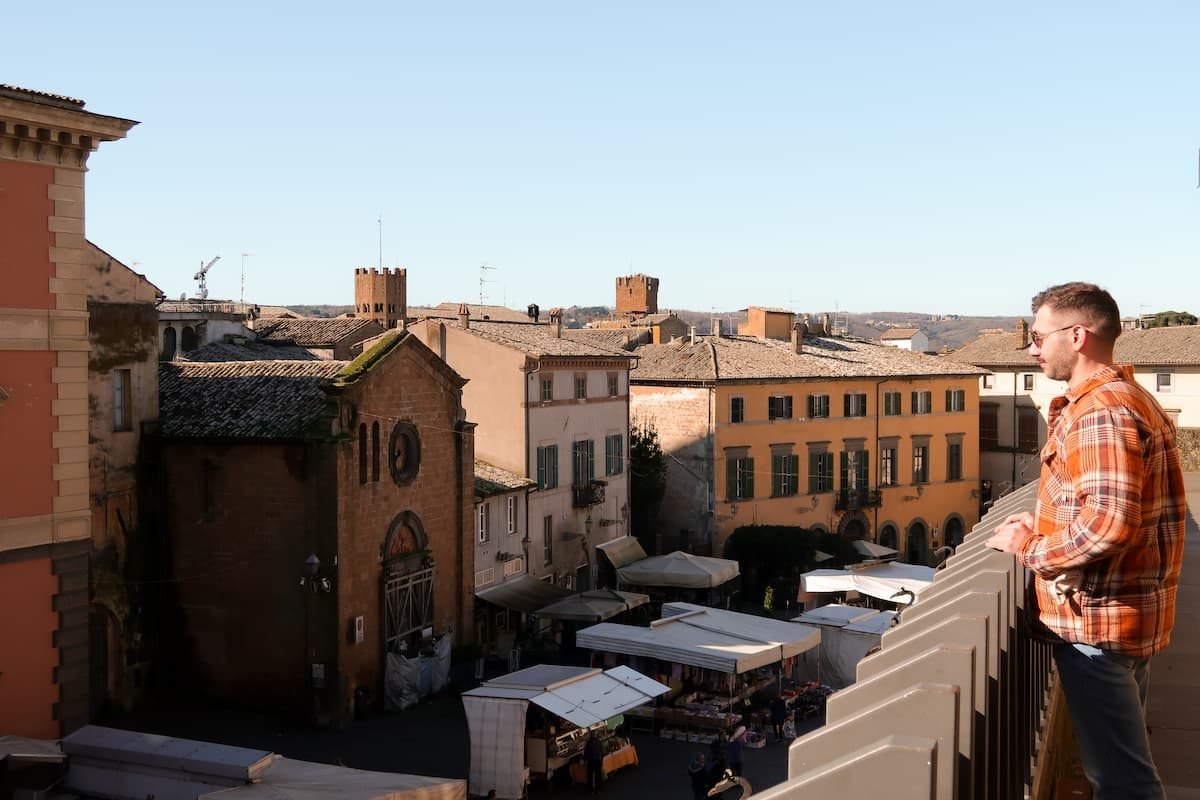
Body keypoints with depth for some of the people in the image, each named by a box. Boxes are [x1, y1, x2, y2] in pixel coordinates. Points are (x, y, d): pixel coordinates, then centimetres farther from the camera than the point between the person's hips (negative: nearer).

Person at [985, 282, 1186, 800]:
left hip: (1098, 618, -11)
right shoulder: (1135, 400, 14)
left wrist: (1028, 547, -15)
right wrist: (1044, 525, 12)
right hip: (1135, 613, 11)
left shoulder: (1099, 412, -20)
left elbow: (1107, 524, -30)